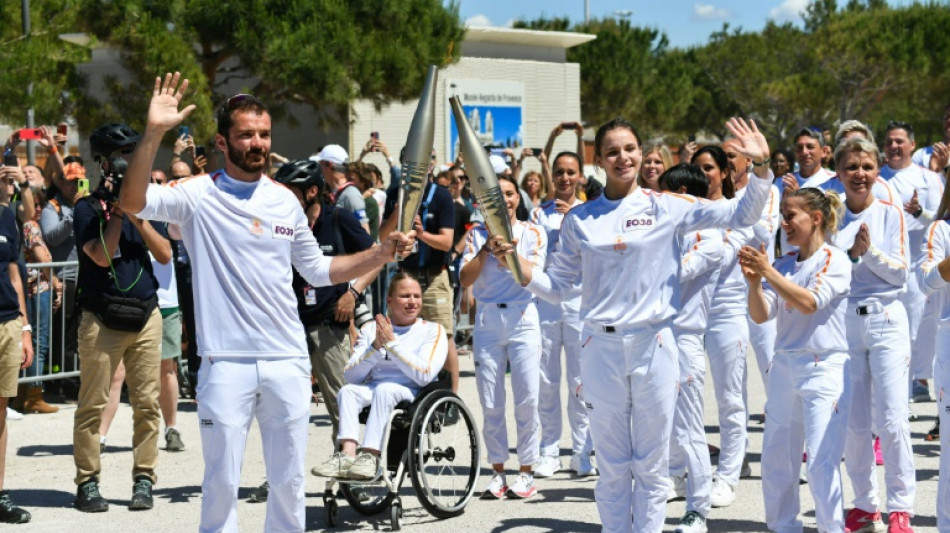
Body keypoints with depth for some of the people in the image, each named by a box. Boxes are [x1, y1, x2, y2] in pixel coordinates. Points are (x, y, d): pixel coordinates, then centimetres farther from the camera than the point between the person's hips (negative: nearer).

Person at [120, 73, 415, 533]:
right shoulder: (198, 195, -3)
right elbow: (134, 201, -20)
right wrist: (153, 133, -31)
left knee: (290, 481, 11)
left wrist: (381, 253, 7)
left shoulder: (285, 200, 10)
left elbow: (318, 269, 19)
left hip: (288, 361, 4)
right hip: (226, 362, -4)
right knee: (221, 481, 3)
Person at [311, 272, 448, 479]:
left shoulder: (432, 330, 5)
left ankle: (370, 456, -41)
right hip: (374, 391, 4)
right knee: (347, 391, -26)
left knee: (384, 388, -34)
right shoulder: (370, 329, 14)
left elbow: (424, 376, -11)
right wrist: (376, 347, -10)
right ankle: (347, 454, -38)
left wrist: (392, 343, -10)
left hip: (414, 395, -3)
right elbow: (351, 376, 4)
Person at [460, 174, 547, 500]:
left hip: (523, 317, -1)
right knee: (490, 402, 1)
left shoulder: (533, 233, 6)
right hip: (487, 318, 1)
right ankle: (498, 471, 10)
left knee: (527, 399, -4)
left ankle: (526, 471, 5)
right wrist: (487, 248, -10)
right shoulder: (478, 234, 9)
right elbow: (465, 279, 0)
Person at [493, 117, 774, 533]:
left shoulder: (666, 208, 1)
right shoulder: (579, 219, 5)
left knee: (652, 464, 6)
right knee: (612, 467, 9)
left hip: (654, 345, -1)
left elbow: (741, 216, 1)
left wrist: (760, 166, -12)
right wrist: (515, 263, -6)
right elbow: (558, 286, 8)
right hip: (601, 347, 1)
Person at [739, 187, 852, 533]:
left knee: (822, 462, -10)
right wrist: (753, 281, -15)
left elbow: (809, 302, -20)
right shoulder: (783, 264, 9)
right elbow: (761, 315, 3)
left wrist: (767, 271, -22)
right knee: (775, 459, 9)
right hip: (784, 365, 6)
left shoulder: (834, 260, -6)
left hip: (823, 368, -6)